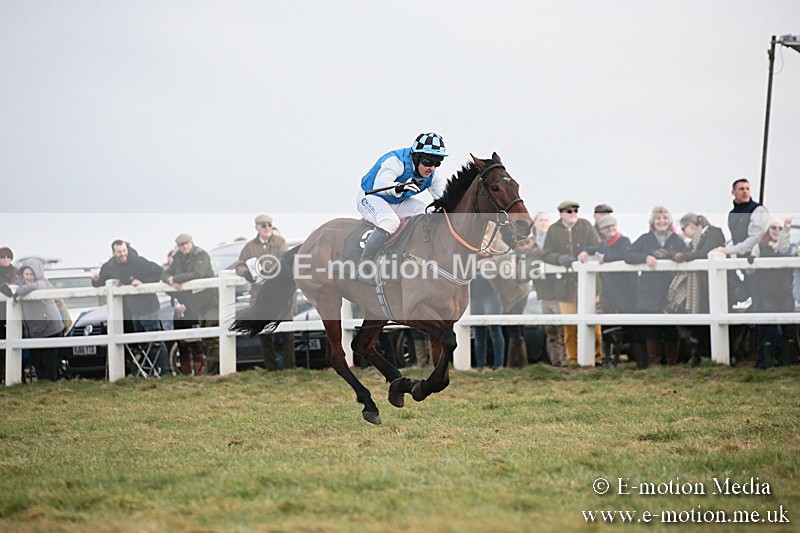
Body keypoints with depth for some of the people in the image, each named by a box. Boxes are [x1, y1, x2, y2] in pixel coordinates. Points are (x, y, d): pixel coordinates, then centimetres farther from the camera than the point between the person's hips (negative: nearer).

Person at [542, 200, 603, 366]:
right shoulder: (554, 230, 7)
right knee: (570, 325, 0)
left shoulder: (586, 226, 8)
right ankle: (572, 358, 8)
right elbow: (546, 254, 2)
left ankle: (597, 357, 7)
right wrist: (559, 258, -18)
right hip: (566, 283, 0)